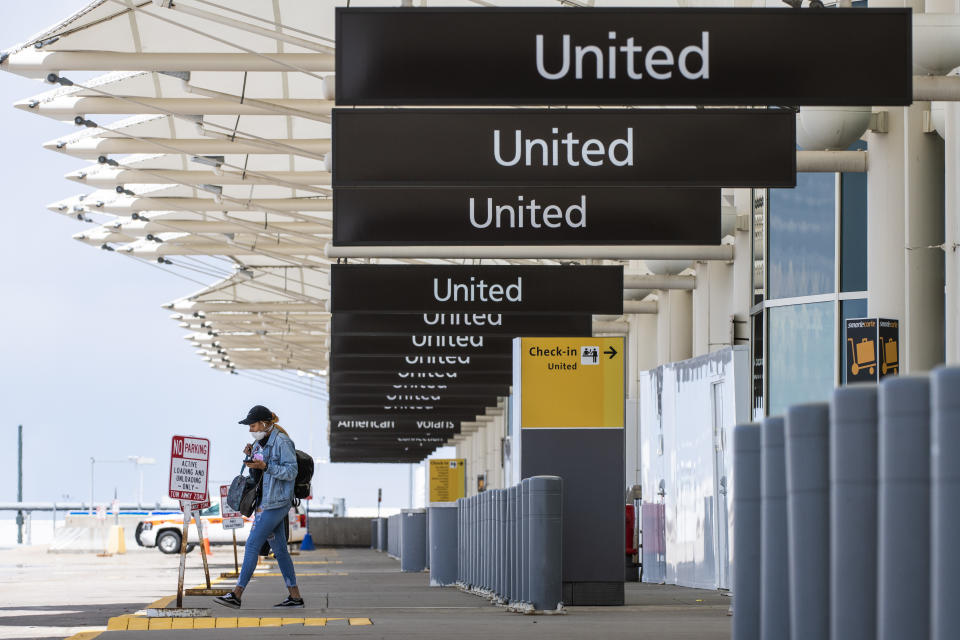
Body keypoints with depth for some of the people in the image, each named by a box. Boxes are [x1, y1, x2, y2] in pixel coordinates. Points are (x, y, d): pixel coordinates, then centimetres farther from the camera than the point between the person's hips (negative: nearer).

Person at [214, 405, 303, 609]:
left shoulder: (282, 442, -13)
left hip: (275, 502, -10)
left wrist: (264, 466, -23)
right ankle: (295, 597, 12)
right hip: (263, 501, 10)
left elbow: (291, 472, -16)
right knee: (279, 549, 10)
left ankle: (236, 595, -12)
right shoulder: (260, 442, 14)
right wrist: (250, 456, 3)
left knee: (252, 545, -11)